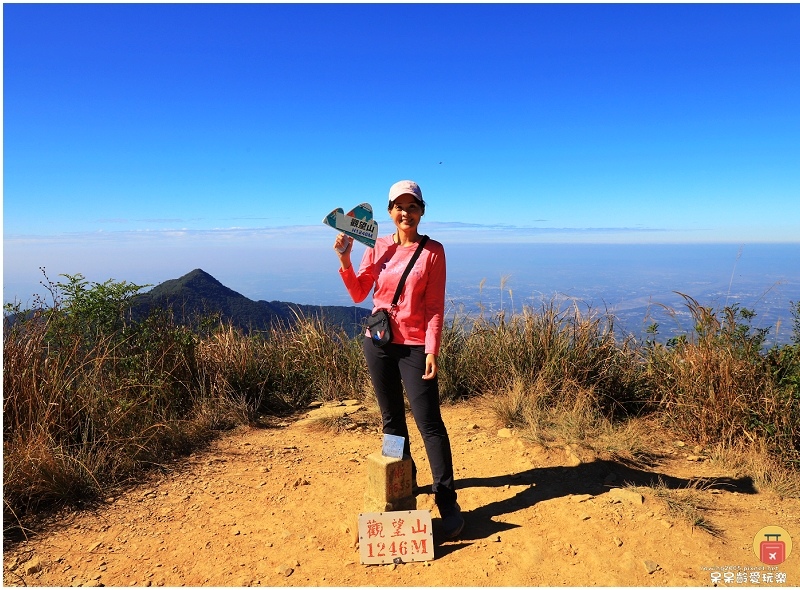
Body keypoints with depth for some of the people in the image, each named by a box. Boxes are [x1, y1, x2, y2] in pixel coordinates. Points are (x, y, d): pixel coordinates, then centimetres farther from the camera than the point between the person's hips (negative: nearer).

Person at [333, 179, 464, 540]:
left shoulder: (433, 251, -5)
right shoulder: (378, 247, 5)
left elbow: (435, 306, -8)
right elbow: (358, 294, 3)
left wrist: (432, 350, -16)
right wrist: (344, 259, -9)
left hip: (415, 346, -4)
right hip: (378, 343, 5)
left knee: (429, 422, -5)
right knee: (391, 419, 15)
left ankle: (447, 501, 4)